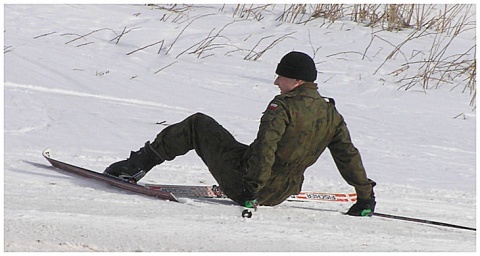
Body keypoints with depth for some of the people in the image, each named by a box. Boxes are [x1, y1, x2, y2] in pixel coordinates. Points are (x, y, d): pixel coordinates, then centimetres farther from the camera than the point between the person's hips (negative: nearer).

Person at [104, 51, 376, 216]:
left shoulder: (284, 106, -20)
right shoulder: (332, 114, 0)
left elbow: (265, 145, -31)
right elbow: (350, 156, 3)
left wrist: (252, 186, -30)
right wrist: (365, 196, 10)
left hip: (242, 179, -6)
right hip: (280, 193, 6)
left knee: (198, 124, 11)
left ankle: (138, 164, 16)